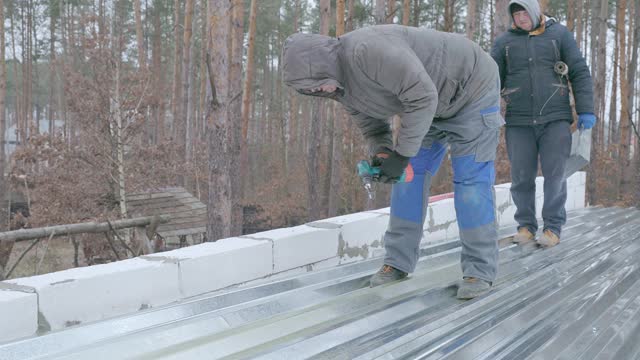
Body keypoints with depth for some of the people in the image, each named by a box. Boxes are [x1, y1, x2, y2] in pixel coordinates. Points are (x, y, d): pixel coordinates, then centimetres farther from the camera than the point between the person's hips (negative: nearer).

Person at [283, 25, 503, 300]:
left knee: (470, 181, -10)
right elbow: (372, 127, 6)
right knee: (411, 175, 4)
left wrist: (402, 154, -30)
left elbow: (422, 96, -35)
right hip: (432, 106, 8)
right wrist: (381, 154, -15)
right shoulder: (343, 88, -5)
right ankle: (398, 261, 12)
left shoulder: (367, 49, -35)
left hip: (471, 90, -8)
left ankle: (480, 270, -2)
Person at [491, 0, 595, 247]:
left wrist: (585, 110, -4)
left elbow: (580, 73, 3)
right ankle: (526, 225, 14)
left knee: (554, 173, -3)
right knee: (521, 176, 1)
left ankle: (553, 227, 6)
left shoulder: (559, 34, 5)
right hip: (519, 121, 1)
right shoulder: (504, 41, 7)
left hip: (555, 118, -1)